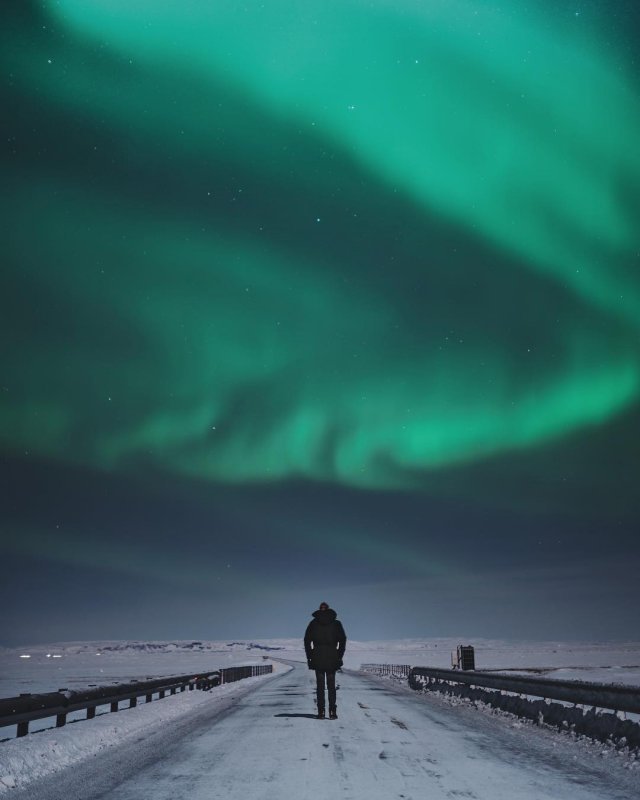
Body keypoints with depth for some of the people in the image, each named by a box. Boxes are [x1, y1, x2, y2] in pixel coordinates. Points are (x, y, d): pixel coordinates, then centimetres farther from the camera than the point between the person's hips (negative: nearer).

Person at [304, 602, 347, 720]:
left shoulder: (313, 623, 7)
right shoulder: (336, 623, 7)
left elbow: (307, 640, 3)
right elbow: (343, 640, 2)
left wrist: (309, 657, 6)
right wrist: (340, 656, 5)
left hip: (317, 657, 0)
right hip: (332, 656, 0)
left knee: (320, 684, 3)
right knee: (331, 684, 4)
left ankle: (321, 712, -2)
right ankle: (332, 711, -3)